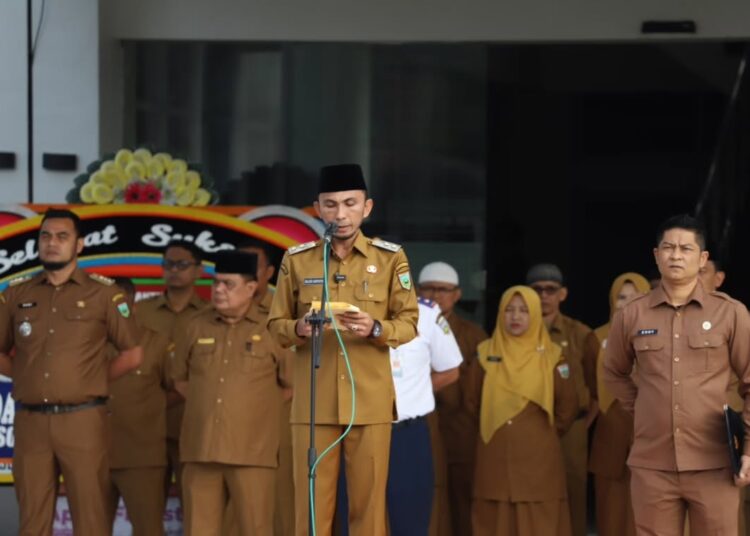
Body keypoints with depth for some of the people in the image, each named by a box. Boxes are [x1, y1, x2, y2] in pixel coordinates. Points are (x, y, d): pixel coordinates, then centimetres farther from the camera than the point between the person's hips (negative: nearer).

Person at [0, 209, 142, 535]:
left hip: (82, 420, -3)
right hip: (30, 421, 3)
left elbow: (132, 354, 6)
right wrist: (28, 376, 6)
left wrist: (91, 382, 3)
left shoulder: (103, 293, 2)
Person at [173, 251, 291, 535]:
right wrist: (206, 405, 12)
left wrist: (262, 411, 4)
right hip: (200, 450, 3)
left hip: (252, 452, -3)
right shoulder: (196, 327, 10)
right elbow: (180, 379, 22)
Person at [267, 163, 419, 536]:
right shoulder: (296, 260, 5)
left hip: (370, 403, 0)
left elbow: (409, 324, 3)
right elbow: (276, 325, 8)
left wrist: (375, 329, -18)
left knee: (368, 502, 2)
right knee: (312, 502, 1)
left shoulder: (391, 258, 3)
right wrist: (299, 329, -15)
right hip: (313, 403, 0)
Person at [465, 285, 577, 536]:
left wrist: (547, 432, 10)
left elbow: (568, 406, 6)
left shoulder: (551, 355, 1)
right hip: (495, 458, 1)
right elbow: (472, 402, 14)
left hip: (538, 457, -1)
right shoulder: (486, 353, 5)